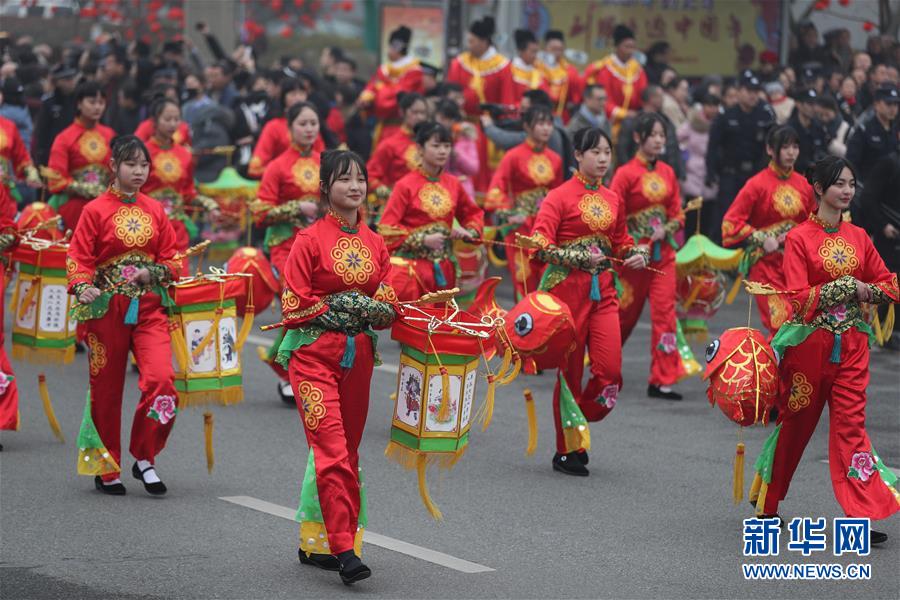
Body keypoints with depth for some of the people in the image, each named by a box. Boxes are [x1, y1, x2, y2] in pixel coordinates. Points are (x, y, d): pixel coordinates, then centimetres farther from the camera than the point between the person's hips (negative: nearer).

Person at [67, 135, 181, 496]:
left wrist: (153, 273, -7)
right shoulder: (95, 210, -2)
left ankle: (145, 457, 0)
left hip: (149, 307, 2)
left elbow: (172, 259, 13)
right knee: (106, 389, 5)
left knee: (161, 378, -17)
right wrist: (82, 288, -22)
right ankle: (106, 468, 21)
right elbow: (78, 257, -4)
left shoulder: (155, 211, 9)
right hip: (108, 308, -2)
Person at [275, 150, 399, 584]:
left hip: (359, 355, 6)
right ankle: (344, 549, -17)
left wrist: (375, 310, -7)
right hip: (314, 354, -6)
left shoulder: (375, 243, 10)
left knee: (347, 451, 9)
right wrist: (337, 307, -13)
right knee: (332, 451, -15)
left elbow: (390, 304, 13)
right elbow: (293, 306, -7)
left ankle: (316, 544, 21)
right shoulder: (310, 240, -4)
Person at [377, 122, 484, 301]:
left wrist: (468, 232, 2)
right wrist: (423, 239, -13)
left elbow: (474, 214, 22)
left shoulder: (453, 184, 7)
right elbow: (387, 229, -9)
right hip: (411, 266, -5)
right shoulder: (405, 185, -6)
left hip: (443, 269, 5)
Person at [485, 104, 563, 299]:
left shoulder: (555, 159, 8)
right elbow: (496, 190, -11)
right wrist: (508, 215, -20)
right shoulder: (514, 156, -6)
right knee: (525, 283, -3)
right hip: (522, 227, -4)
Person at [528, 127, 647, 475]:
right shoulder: (560, 197, -6)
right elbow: (539, 245, -14)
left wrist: (636, 255, 3)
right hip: (567, 288, -5)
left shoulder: (613, 200, 11)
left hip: (603, 290, 5)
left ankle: (576, 428, 18)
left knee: (610, 369, -7)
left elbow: (621, 242, 24)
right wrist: (580, 258, -23)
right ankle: (567, 451, 14)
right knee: (570, 371, 1)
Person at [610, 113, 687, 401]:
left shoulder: (668, 173, 7)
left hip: (663, 253, 4)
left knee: (665, 312, -6)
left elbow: (677, 215, 10)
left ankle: (662, 380, -4)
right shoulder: (626, 173, -8)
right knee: (625, 312, 9)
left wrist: (666, 230, -9)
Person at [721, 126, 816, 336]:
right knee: (781, 325, -13)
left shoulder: (803, 184, 7)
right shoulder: (757, 184, -7)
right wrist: (763, 240, -13)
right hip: (766, 263, -4)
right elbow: (731, 223, -8)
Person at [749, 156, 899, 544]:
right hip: (809, 343, -3)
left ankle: (862, 513, -9)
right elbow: (798, 299, -14)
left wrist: (866, 292, -8)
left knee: (851, 422, -4)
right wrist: (847, 286, -18)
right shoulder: (799, 239, -7)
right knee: (796, 422, 8)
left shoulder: (858, 237, 7)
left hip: (850, 344, 3)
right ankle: (767, 503, 26)